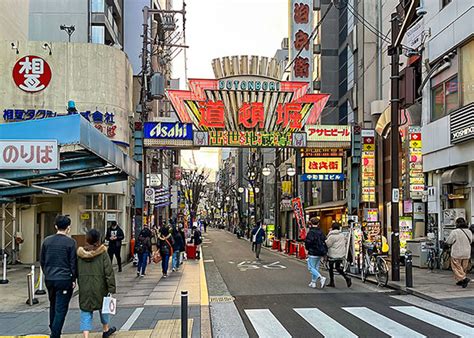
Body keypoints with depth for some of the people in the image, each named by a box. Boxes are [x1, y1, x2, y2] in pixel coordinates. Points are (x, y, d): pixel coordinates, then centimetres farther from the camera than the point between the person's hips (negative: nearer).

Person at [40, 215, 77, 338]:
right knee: (61, 309, -1)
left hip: (49, 278, 5)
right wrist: (73, 279, 1)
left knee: (53, 305, 23)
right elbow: (73, 263, -8)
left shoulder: (47, 240, 3)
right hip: (64, 279, -5)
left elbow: (42, 261, 10)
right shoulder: (70, 242, -10)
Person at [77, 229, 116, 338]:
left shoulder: (80, 253, -1)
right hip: (99, 286, -1)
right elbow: (109, 271, -12)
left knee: (86, 310, 6)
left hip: (84, 287, 1)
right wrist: (111, 288, -8)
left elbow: (76, 271, 7)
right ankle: (105, 329, 39)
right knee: (103, 306, 21)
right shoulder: (102, 253, -11)